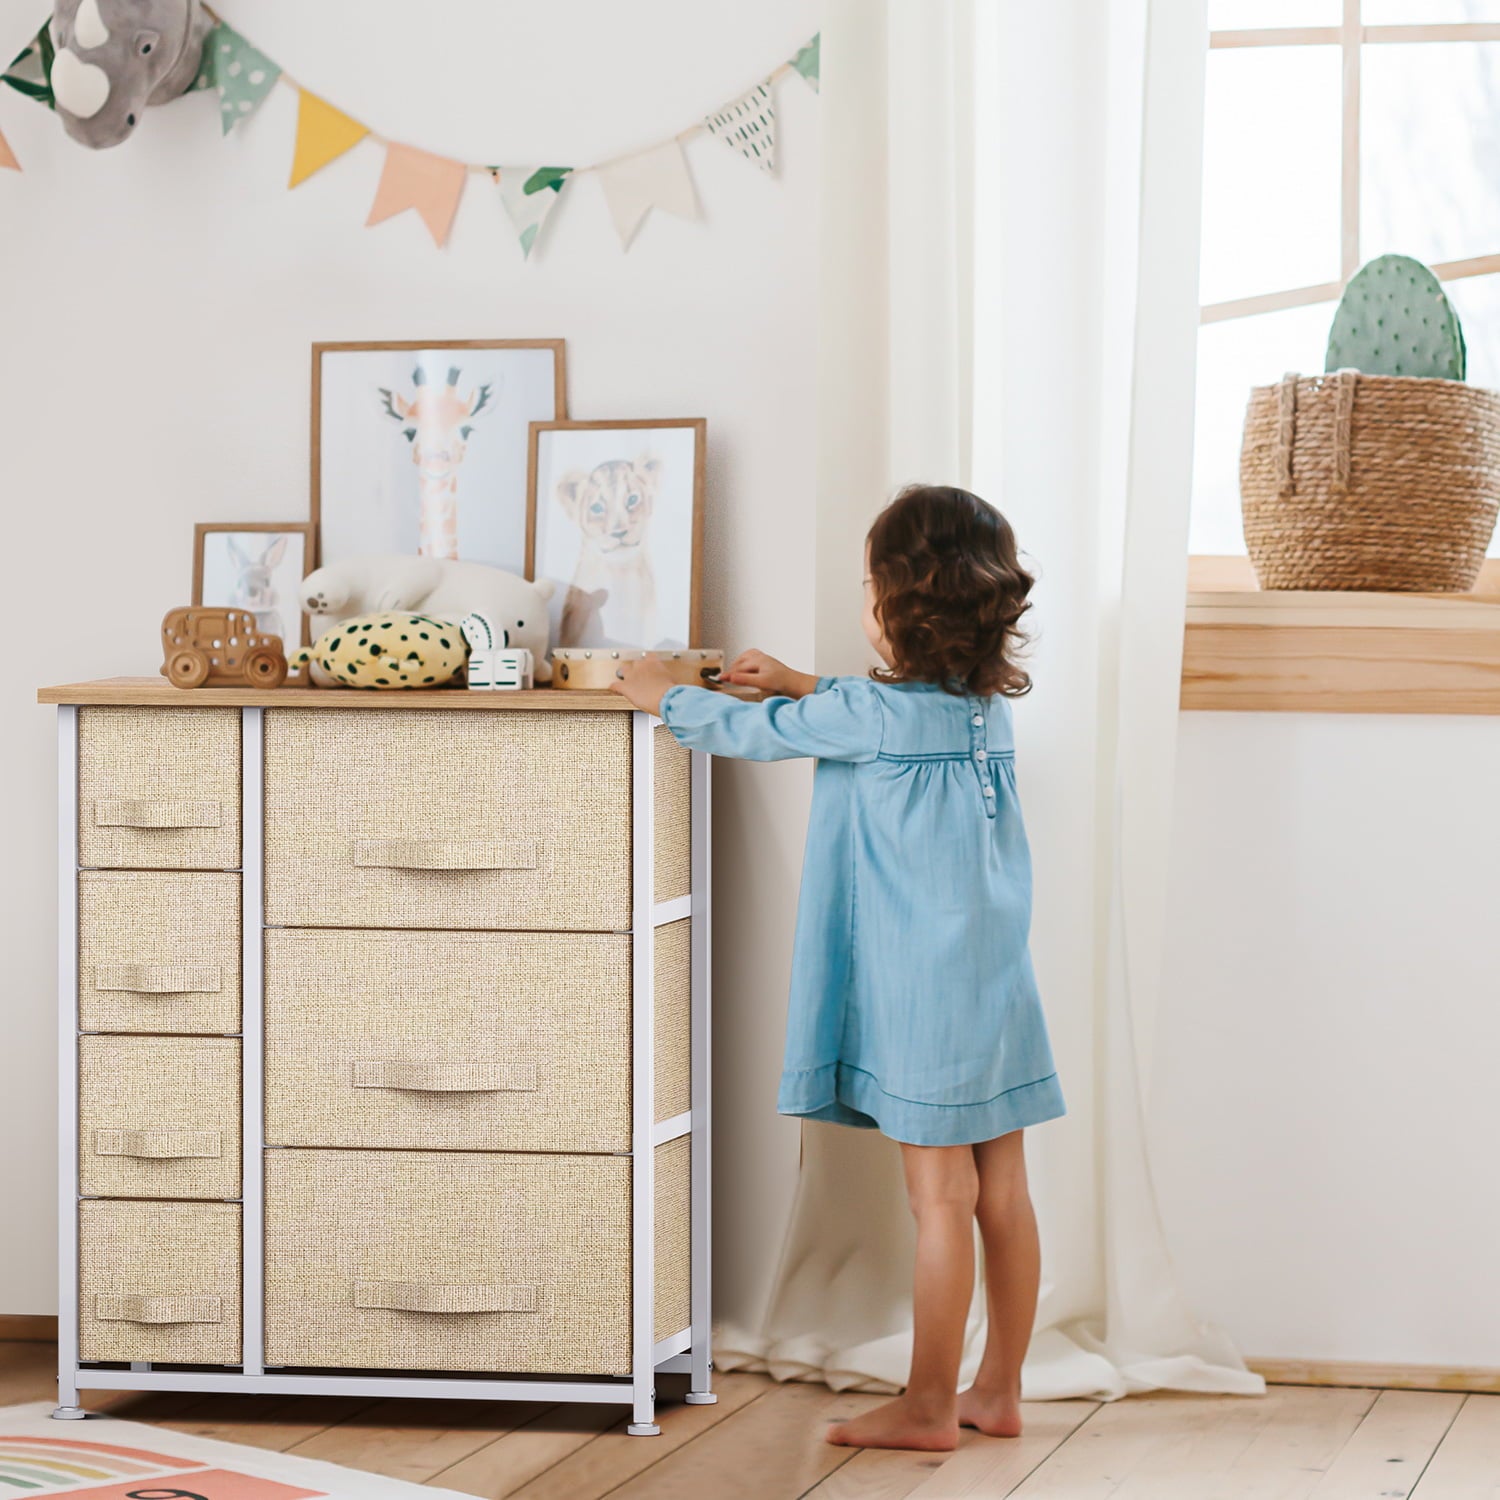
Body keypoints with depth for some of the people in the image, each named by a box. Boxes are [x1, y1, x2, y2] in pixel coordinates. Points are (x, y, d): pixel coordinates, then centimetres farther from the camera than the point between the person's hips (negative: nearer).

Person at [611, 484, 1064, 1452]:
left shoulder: (875, 712, -15)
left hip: (922, 990, -7)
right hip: (995, 979, 8)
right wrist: (801, 684, 34)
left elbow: (753, 734, -1)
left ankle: (929, 1406, 6)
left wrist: (666, 698, 15)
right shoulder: (986, 707, 7)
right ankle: (999, 1391, 18)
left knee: (941, 1197, -2)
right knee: (1001, 1192, 10)